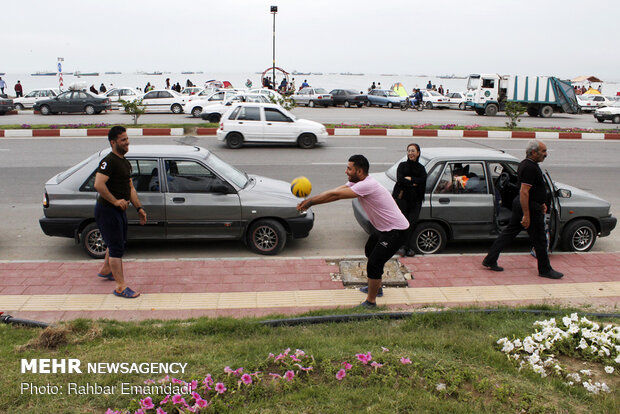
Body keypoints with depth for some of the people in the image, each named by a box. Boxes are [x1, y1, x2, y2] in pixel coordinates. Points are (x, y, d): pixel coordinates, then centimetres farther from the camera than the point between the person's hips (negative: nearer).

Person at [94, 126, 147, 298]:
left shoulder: (125, 163, 13)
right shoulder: (109, 161, -18)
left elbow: (130, 188, 19)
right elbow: (98, 184, -30)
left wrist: (139, 208, 14)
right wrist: (115, 201, -25)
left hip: (119, 210, 10)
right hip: (107, 210, -10)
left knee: (117, 242, 25)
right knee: (117, 248, -7)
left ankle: (105, 270, 47)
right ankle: (120, 287, -3)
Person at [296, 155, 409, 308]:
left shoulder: (368, 185, -29)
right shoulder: (357, 182, 2)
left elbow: (335, 194, -28)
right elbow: (335, 192, -2)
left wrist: (310, 202, -22)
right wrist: (309, 200, -11)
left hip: (395, 231, -11)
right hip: (383, 228, 11)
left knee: (374, 263, -11)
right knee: (370, 251, 27)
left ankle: (370, 302, 5)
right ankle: (376, 287, 45)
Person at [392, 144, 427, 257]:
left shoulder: (421, 168, 15)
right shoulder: (402, 165, 10)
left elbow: (422, 181, -3)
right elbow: (399, 180, -6)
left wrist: (410, 178, -9)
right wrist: (413, 184, -9)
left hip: (415, 199, 2)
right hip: (401, 197, -1)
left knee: (411, 223, -8)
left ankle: (405, 247, -4)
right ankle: (403, 247, -5)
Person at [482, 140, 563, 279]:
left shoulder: (525, 164, 13)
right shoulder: (530, 168, -21)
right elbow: (524, 192, -26)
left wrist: (541, 203, 24)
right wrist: (526, 215, -25)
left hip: (520, 205, 11)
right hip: (530, 208, -10)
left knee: (509, 232, 12)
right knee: (539, 240, 3)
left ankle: (490, 260, 14)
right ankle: (545, 270, 16)